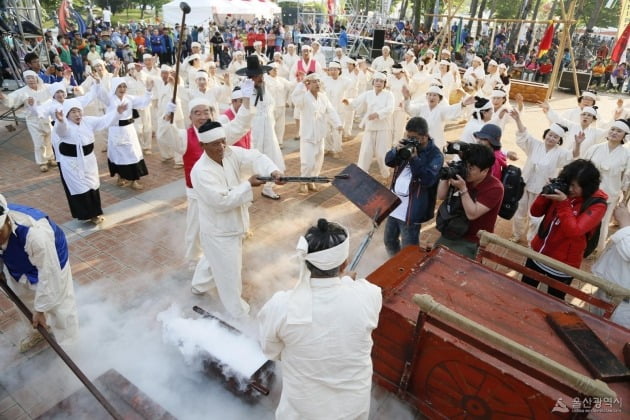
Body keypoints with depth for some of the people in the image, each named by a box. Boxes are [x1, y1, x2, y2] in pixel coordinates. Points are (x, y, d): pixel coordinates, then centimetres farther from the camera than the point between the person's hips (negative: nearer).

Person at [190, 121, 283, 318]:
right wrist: (248, 185, -30)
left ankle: (199, 285, 59)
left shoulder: (231, 153, -8)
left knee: (214, 257, 31)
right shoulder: (201, 171, -27)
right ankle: (238, 311, 29)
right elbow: (221, 201, -31)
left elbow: (255, 157, -21)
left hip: (233, 222, 8)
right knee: (229, 271, 8)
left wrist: (273, 171, -40)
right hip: (219, 229, -8)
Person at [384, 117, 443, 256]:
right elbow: (388, 161, 6)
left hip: (411, 209, -7)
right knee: (389, 240, 23)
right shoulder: (407, 145, 4)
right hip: (394, 201, 7)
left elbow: (428, 180, -24)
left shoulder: (435, 155, -14)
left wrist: (414, 159, -28)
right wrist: (396, 151, -15)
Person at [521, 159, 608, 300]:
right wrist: (546, 192, -18)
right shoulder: (563, 190, -4)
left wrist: (564, 204, -30)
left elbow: (573, 231, -29)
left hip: (562, 265, -5)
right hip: (537, 253, 5)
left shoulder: (597, 205, -17)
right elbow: (536, 212, -3)